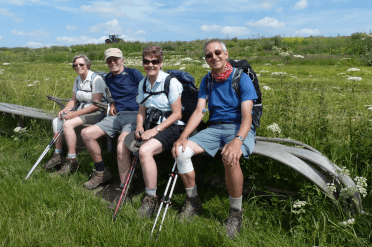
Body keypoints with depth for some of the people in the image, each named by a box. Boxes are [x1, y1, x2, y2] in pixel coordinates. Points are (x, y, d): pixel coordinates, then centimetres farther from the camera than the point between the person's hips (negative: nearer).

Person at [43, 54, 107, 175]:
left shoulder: (96, 79, -17)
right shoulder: (78, 79, 10)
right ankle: (58, 155, 6)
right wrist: (64, 110, -6)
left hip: (96, 112, -9)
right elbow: (74, 100, 15)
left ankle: (72, 160, -17)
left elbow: (96, 105, -22)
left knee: (68, 124, -26)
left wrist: (75, 113, -24)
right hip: (81, 109, 9)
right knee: (57, 120, -3)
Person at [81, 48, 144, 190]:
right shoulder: (108, 79, 19)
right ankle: (101, 172, 10)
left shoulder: (133, 73, 0)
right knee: (86, 133, -4)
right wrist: (113, 105, 11)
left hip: (134, 115, -7)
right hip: (117, 115, 7)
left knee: (121, 143, -34)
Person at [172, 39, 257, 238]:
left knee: (230, 158, -38)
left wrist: (238, 140, -35)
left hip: (240, 128, -4)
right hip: (214, 128, 5)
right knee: (181, 151, -18)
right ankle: (193, 201, 2)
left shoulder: (242, 78, -6)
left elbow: (247, 116, -16)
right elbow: (199, 111, 2)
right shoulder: (207, 80, 10)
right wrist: (183, 136, -14)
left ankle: (236, 212, -14)